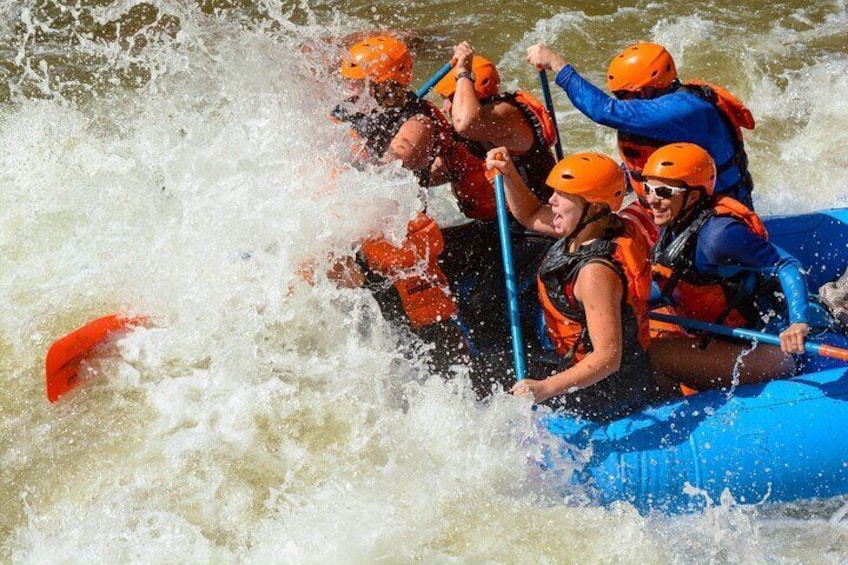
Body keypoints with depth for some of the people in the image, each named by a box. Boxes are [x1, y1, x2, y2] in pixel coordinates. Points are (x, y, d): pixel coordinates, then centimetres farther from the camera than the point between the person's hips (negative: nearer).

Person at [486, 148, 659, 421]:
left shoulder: (596, 271, -30)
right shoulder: (590, 229, -3)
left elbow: (608, 357, -33)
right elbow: (530, 216, 16)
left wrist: (546, 389, -39)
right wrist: (509, 174, 1)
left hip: (601, 396, -9)